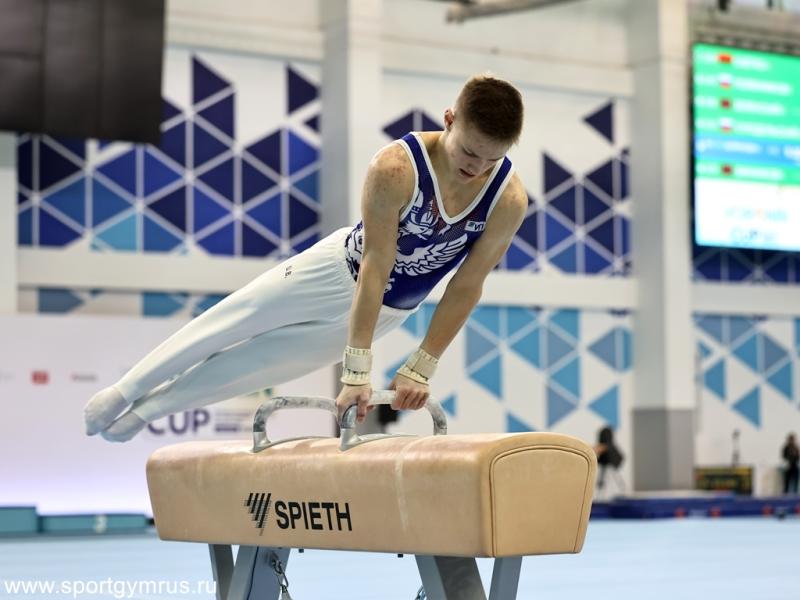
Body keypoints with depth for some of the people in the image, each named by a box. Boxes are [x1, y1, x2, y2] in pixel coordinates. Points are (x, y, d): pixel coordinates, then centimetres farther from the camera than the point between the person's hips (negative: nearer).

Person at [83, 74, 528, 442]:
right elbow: (375, 268, -33)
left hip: (389, 310, 2)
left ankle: (147, 409, 33)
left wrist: (421, 368, -17)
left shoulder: (509, 199, -28)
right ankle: (128, 391, 34)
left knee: (258, 363, 13)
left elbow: (467, 287, -18)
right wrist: (358, 370, -32)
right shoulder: (395, 169, -36)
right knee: (226, 325, 11)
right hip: (340, 270, -2)